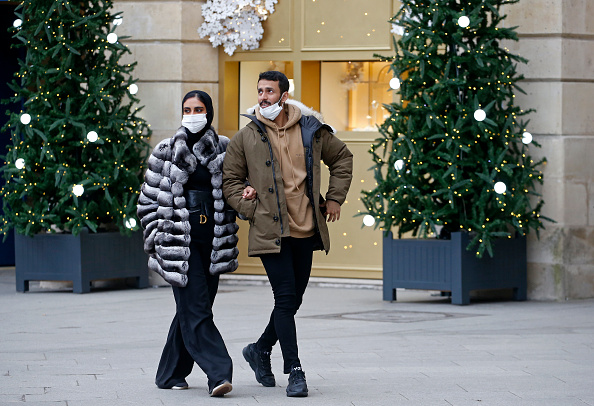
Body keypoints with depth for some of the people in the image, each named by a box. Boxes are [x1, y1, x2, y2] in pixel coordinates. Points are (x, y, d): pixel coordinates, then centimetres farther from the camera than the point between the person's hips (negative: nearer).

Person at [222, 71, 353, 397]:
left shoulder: (312, 131, 5)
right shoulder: (246, 138, 0)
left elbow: (342, 158, 20)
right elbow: (230, 181, 7)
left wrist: (334, 198, 12)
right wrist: (251, 209, -6)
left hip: (306, 230, 3)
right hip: (270, 232, -3)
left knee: (293, 300, 11)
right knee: (285, 299, -10)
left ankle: (261, 350, 33)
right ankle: (294, 372, -5)